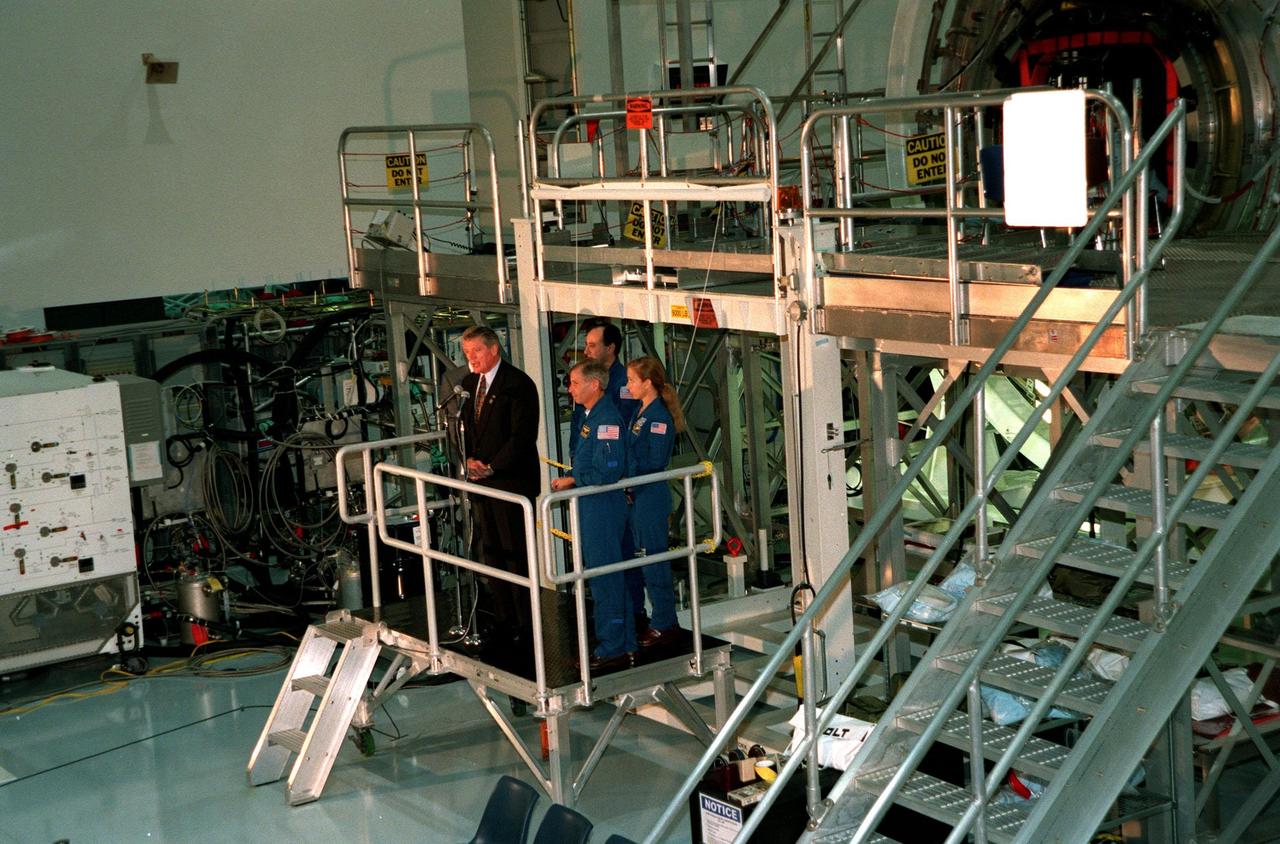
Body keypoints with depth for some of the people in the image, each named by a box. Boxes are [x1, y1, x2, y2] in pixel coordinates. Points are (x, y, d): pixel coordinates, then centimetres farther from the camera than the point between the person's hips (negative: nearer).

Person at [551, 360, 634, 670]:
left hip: (604, 506, -10)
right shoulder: (588, 416, 13)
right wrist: (570, 479, 5)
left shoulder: (607, 419, -18)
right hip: (589, 505, 10)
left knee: (605, 577, -3)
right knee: (599, 573, 16)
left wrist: (573, 480, -15)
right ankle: (622, 644, 25)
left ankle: (614, 648, 5)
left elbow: (608, 471, -24)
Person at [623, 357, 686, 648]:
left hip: (652, 496, -10)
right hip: (635, 495, 10)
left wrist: (627, 472, -16)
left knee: (653, 559, -3)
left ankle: (665, 625, 5)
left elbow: (655, 463, -21)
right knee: (634, 556, 17)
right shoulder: (640, 412, 12)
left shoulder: (658, 417, -17)